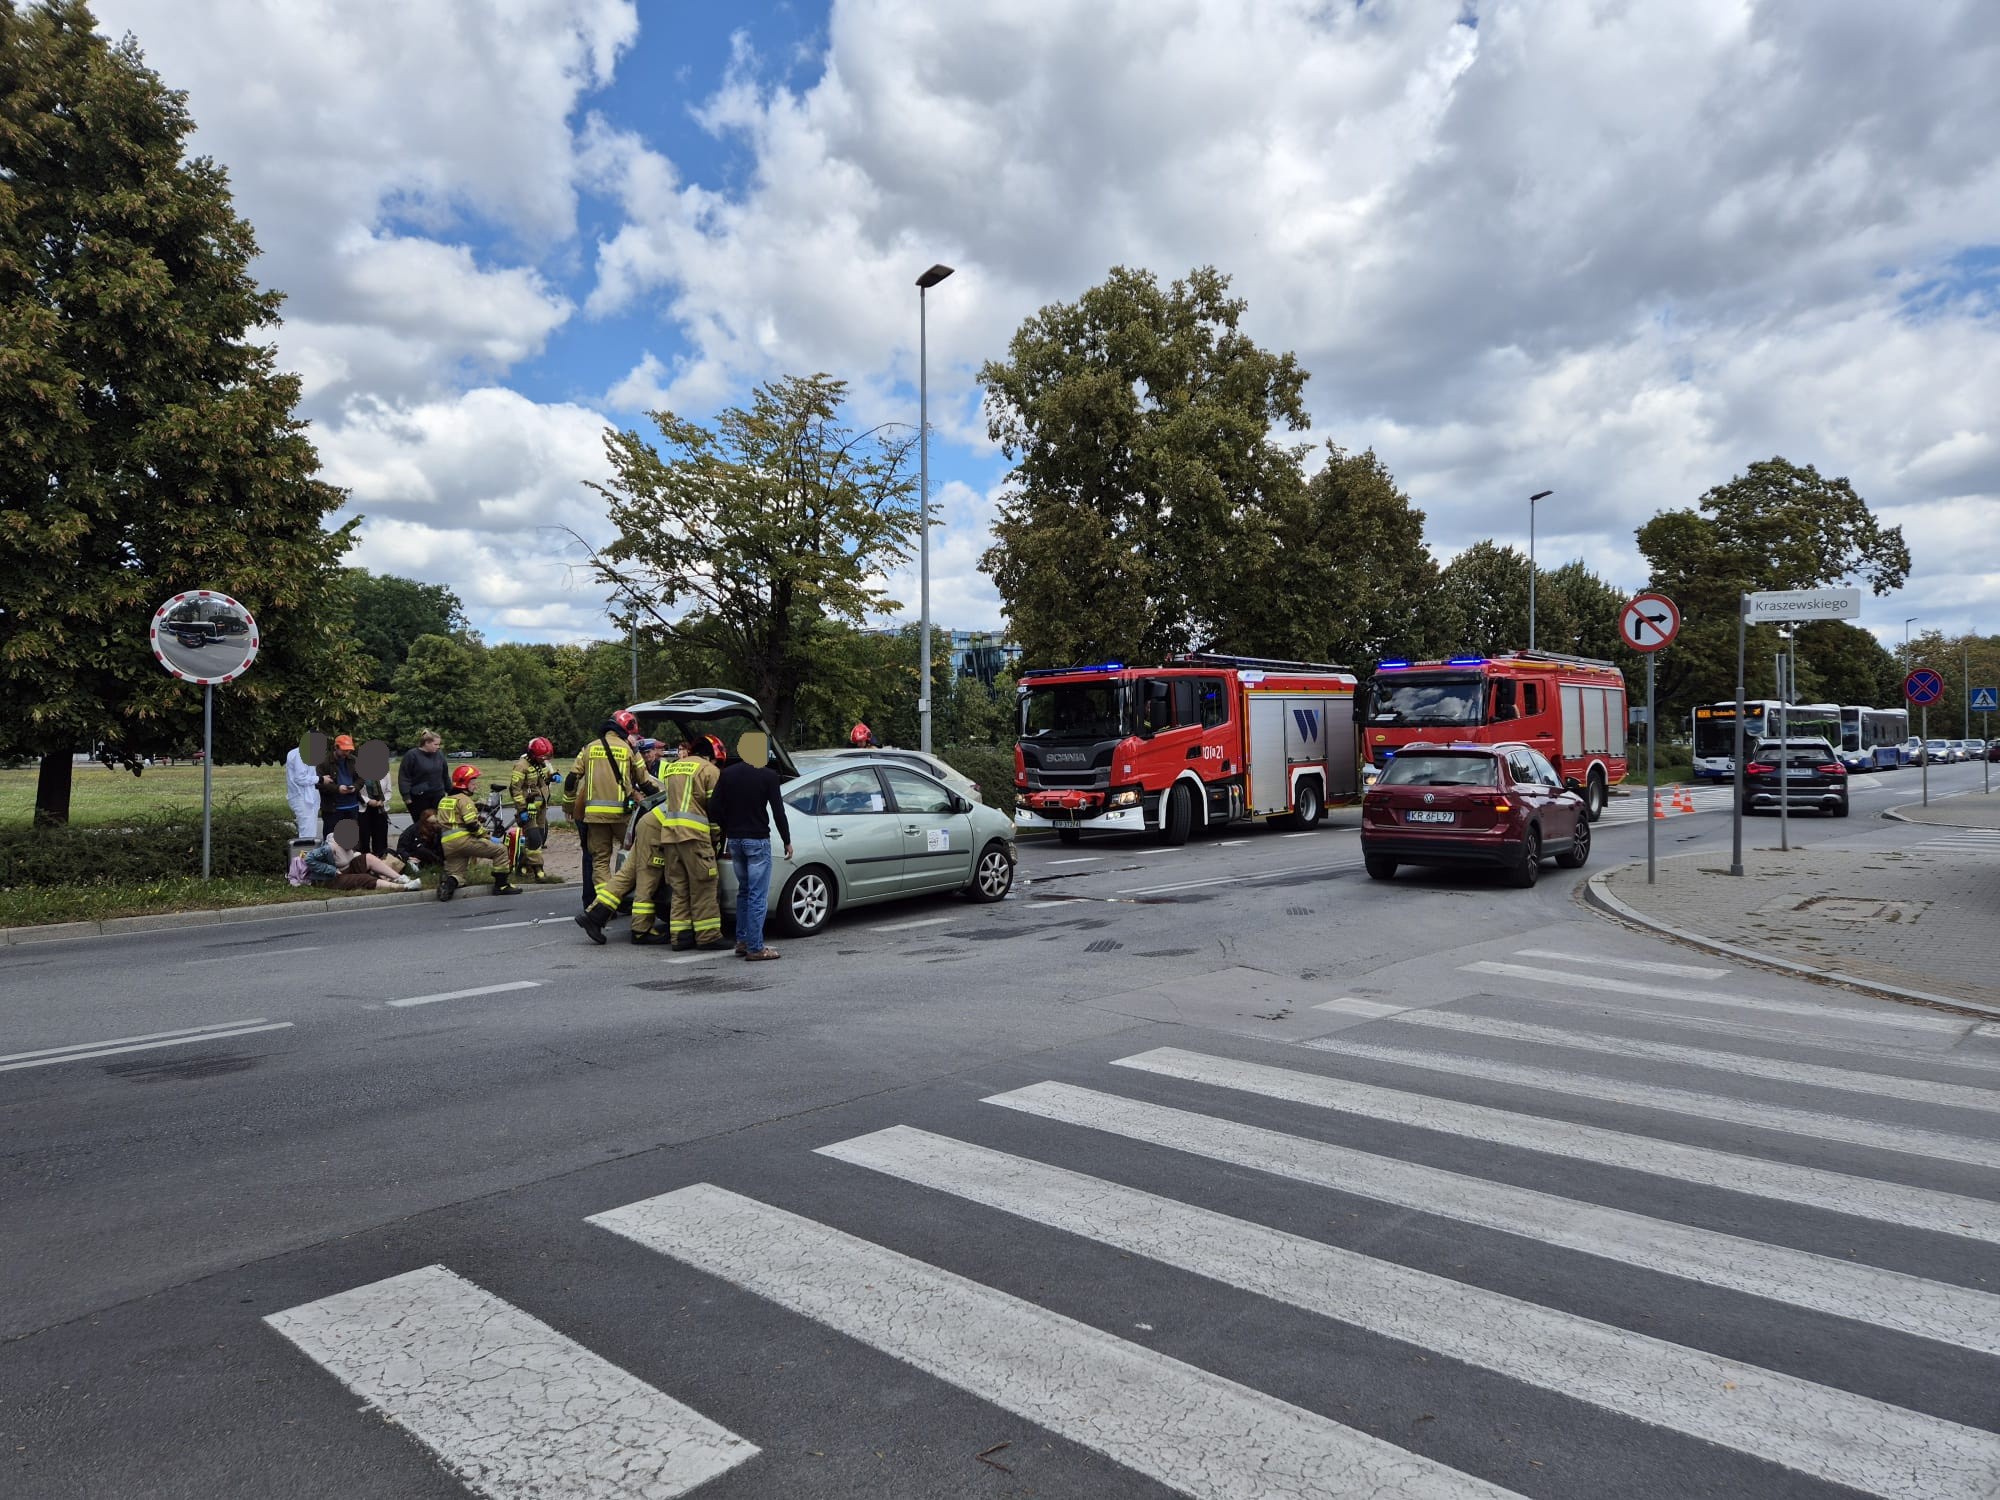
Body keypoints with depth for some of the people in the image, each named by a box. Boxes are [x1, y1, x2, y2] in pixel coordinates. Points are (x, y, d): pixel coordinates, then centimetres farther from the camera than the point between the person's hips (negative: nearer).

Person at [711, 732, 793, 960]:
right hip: (757, 840, -5)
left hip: (734, 839, 6)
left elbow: (714, 808, 2)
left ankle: (742, 941, 20)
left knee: (743, 891, 18)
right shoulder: (768, 776, -9)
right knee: (758, 896, -3)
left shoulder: (727, 774, 4)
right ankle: (755, 948, -3)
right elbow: (778, 811, -10)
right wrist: (787, 841, 0)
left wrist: (728, 830, 15)